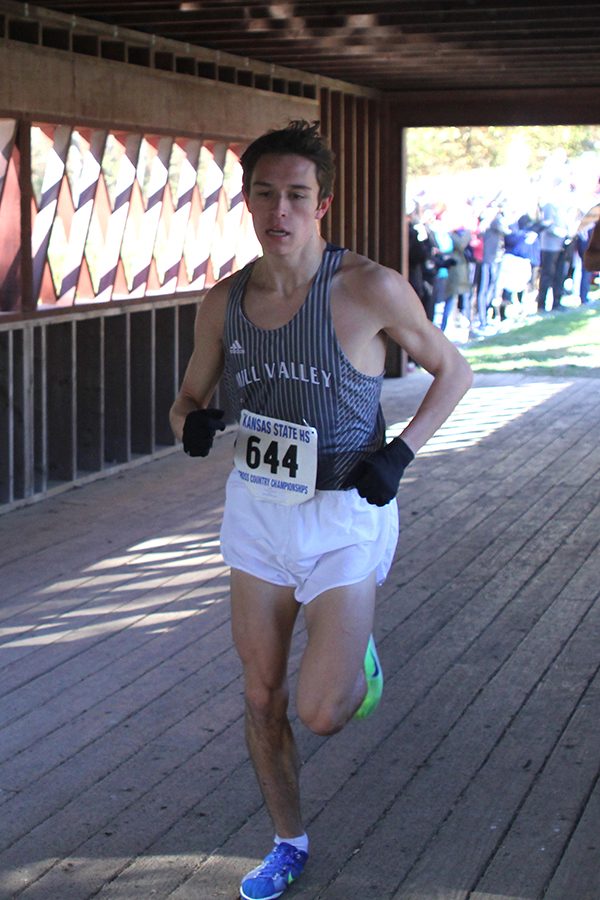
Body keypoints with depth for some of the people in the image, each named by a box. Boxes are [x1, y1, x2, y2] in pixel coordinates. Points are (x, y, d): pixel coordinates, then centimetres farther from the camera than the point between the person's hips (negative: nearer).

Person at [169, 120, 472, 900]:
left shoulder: (369, 289, -17)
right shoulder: (225, 302, -3)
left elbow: (454, 371, -4)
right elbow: (191, 397, 11)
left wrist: (400, 452, -16)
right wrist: (191, 421, -13)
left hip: (345, 518, -4)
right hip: (257, 510, 4)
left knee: (322, 712, -9)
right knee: (262, 698, 11)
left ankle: (355, 653, 27)